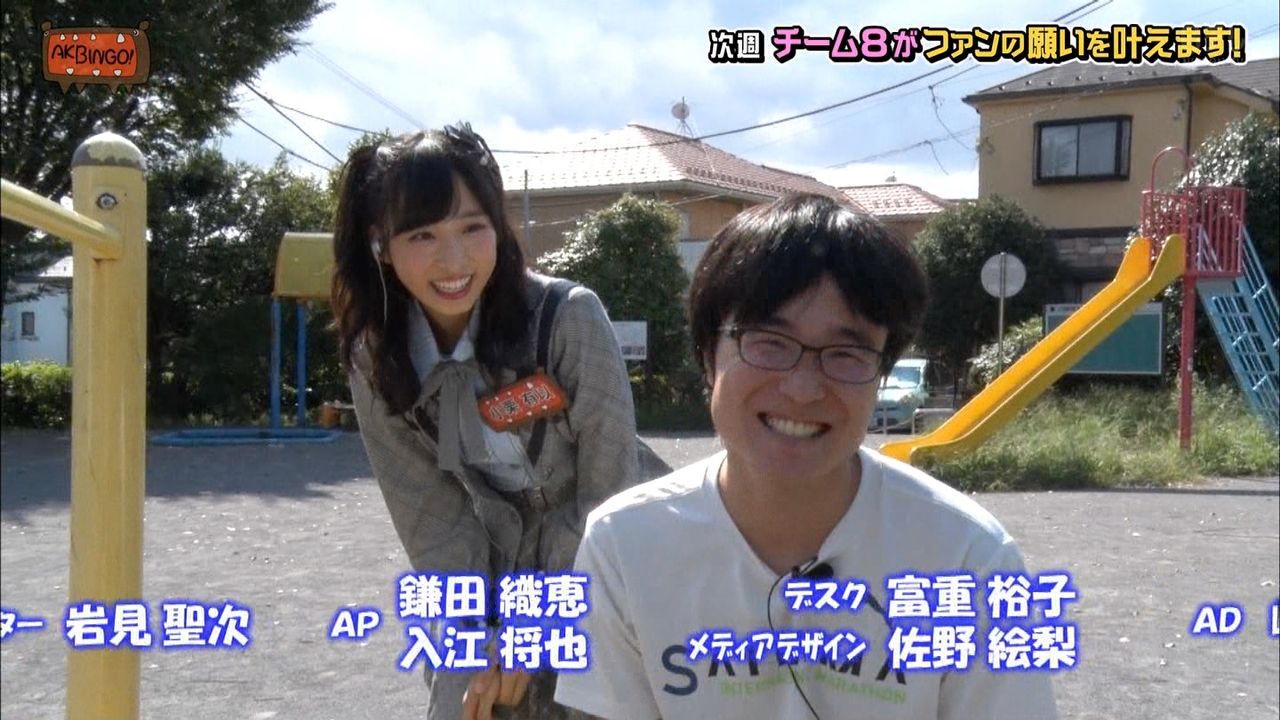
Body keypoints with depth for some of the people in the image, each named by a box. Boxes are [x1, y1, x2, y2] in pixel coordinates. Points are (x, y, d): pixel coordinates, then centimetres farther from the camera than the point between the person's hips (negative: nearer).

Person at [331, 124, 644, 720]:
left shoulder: (569, 317, -22)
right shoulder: (376, 359, -11)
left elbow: (608, 490, -16)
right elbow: (429, 515, -7)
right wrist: (486, 636, -12)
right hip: (477, 592, 3)